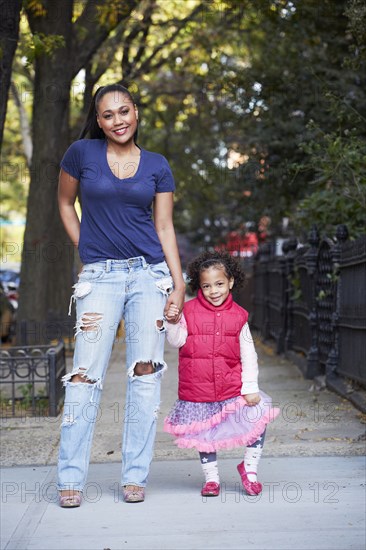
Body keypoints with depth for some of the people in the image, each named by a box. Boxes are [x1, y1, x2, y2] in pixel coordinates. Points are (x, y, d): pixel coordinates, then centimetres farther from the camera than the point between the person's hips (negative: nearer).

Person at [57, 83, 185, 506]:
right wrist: (85, 250, 8)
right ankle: (70, 479, 4)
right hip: (100, 275, -2)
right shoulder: (81, 154, 3)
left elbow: (165, 226, 7)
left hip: (150, 273, 2)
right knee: (86, 375, -5)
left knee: (145, 373, 0)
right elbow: (65, 203, 16)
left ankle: (134, 476, 9)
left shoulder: (157, 166, 8)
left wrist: (178, 283, -1)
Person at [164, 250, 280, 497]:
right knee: (204, 435, 11)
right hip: (198, 390, 0)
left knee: (259, 418, -8)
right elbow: (177, 340, -8)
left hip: (232, 388, 0)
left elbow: (248, 355, 2)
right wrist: (172, 322, -26)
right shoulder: (189, 311, -2)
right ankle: (211, 477, 32)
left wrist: (250, 388, -3)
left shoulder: (238, 316, 0)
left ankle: (250, 468, 12)